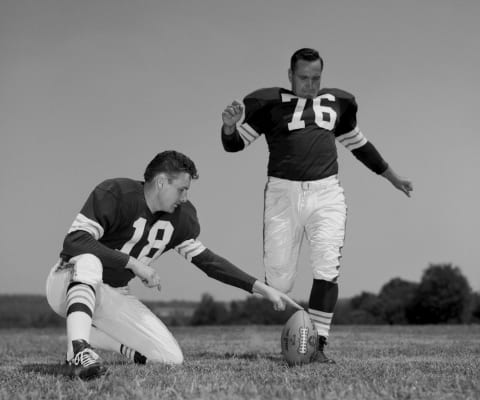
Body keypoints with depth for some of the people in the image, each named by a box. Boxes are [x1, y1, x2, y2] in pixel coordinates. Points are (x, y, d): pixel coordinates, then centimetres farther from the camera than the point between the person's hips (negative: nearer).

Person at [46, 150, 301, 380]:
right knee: (89, 260, -41)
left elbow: (206, 259, 9)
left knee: (172, 358, -7)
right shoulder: (115, 193, -19)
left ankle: (93, 338, 5)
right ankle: (79, 350, -50)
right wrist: (133, 263, -31)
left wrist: (263, 289, 3)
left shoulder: (181, 217, 1)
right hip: (68, 284, -6)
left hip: (115, 296, 6)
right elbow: (74, 240, -29)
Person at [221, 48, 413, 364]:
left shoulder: (337, 103, 15)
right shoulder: (269, 103, 6)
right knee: (279, 282, -5)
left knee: (328, 268, -14)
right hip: (283, 194, -2)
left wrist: (392, 177, 37)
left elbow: (358, 143, 30)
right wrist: (230, 125, -18)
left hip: (326, 195, 2)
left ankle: (317, 345, -12)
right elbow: (235, 144, 6)